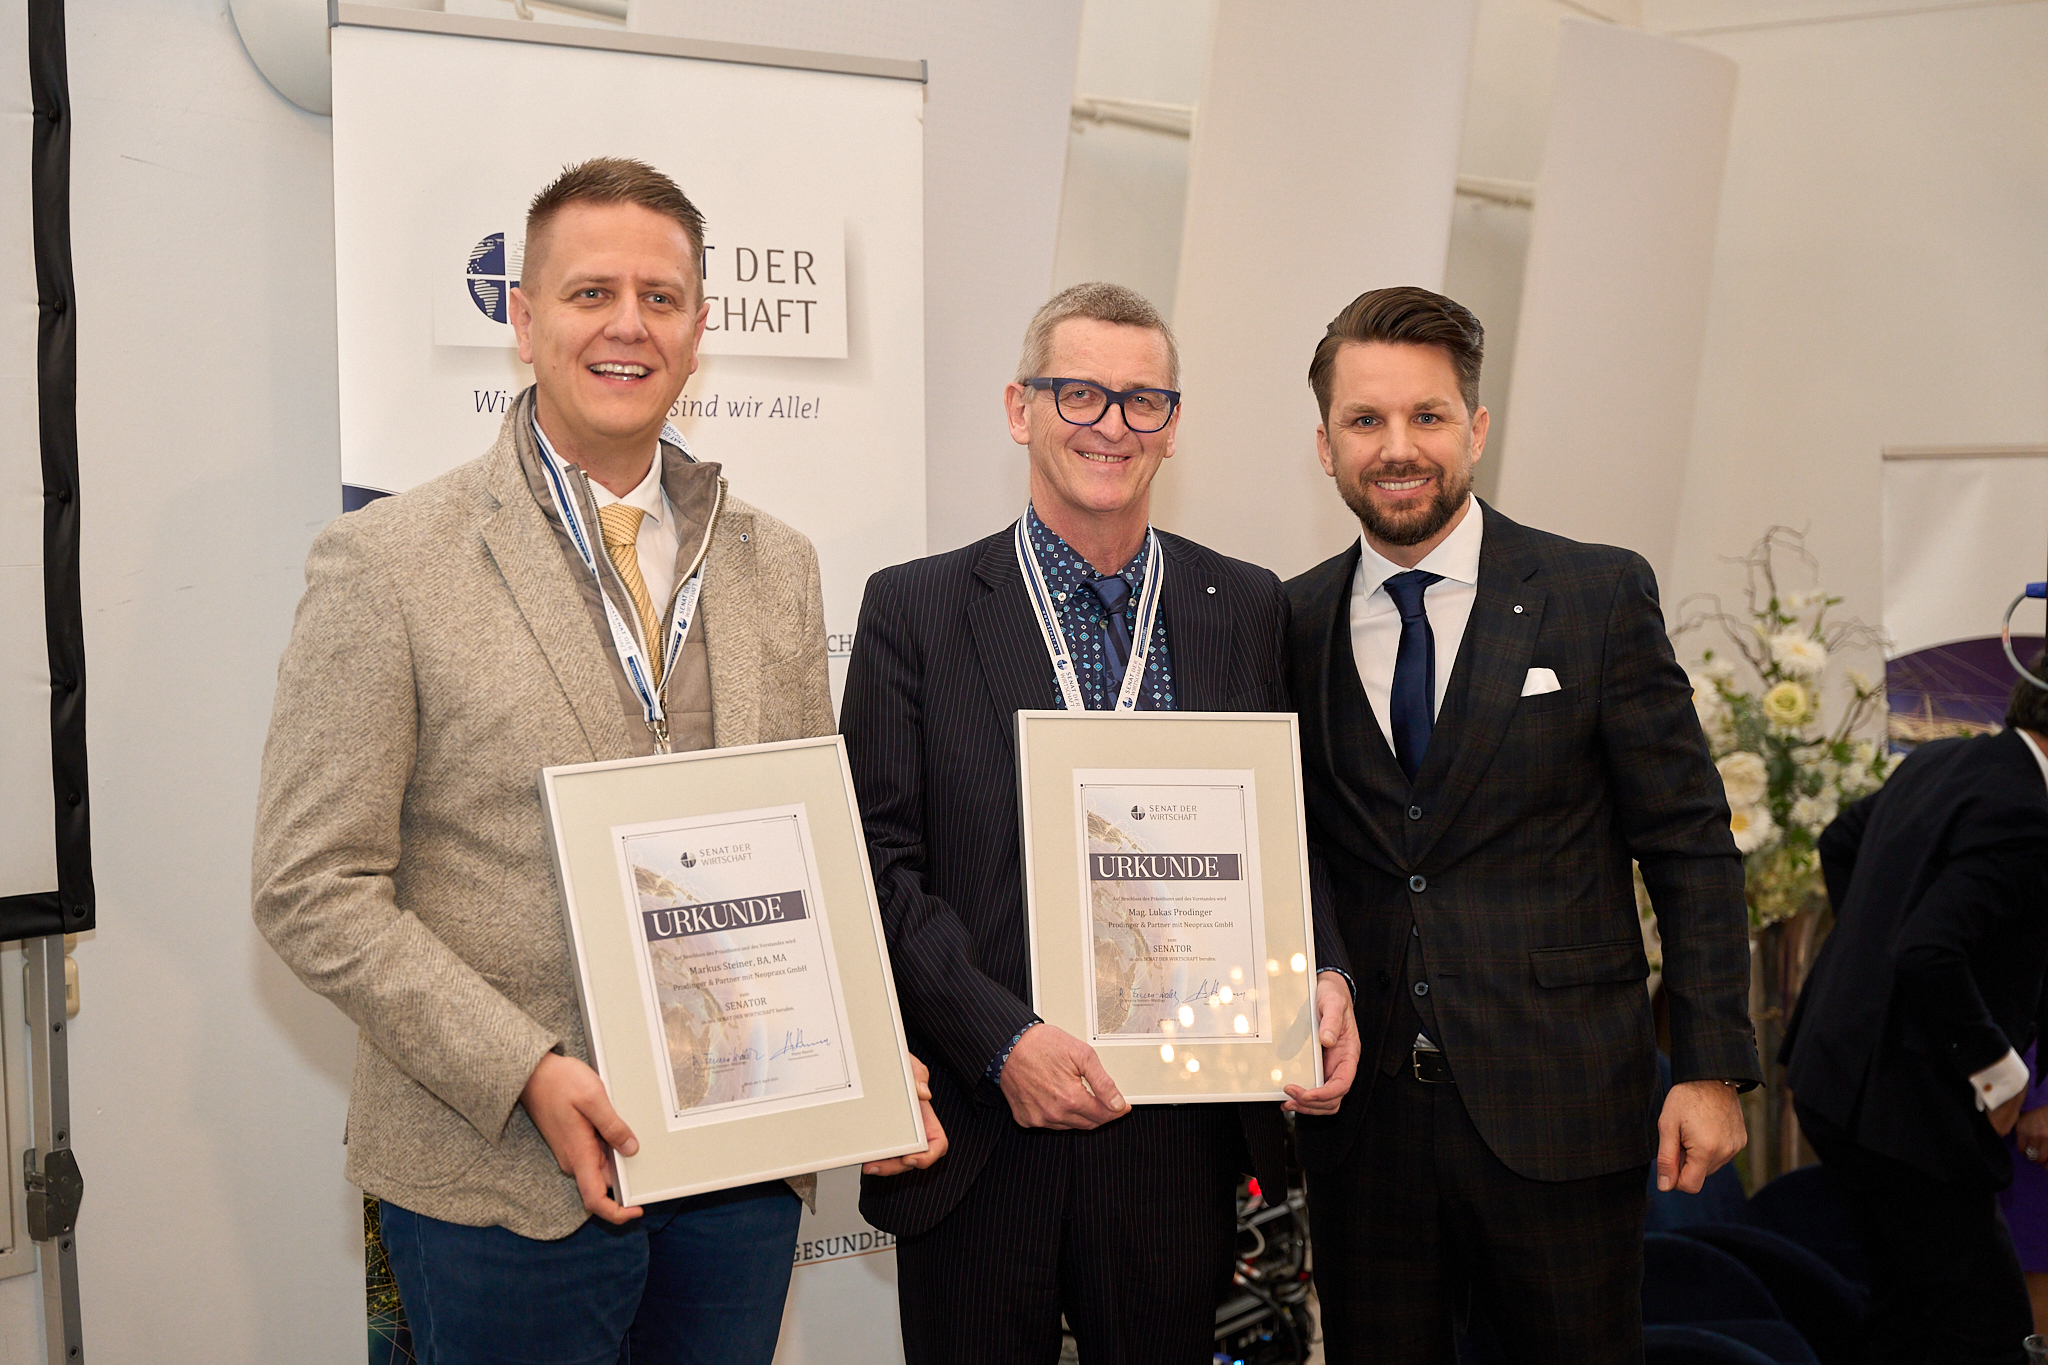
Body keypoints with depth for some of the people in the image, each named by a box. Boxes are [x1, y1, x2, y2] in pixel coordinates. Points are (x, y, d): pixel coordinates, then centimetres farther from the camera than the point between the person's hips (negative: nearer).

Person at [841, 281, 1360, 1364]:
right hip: (981, 1136, -2)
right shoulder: (914, 610, -1)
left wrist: (1321, 975, -8)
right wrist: (1005, 1041, -17)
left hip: (1181, 1140, 2)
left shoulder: (1246, 609, 6)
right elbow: (881, 864, -6)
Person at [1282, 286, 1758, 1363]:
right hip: (1362, 1109, 2)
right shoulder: (1292, 625, 4)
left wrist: (1711, 1069, -6)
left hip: (1559, 1111, -2)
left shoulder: (1601, 596, -2)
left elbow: (1689, 847, -2)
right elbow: (1289, 856, 10)